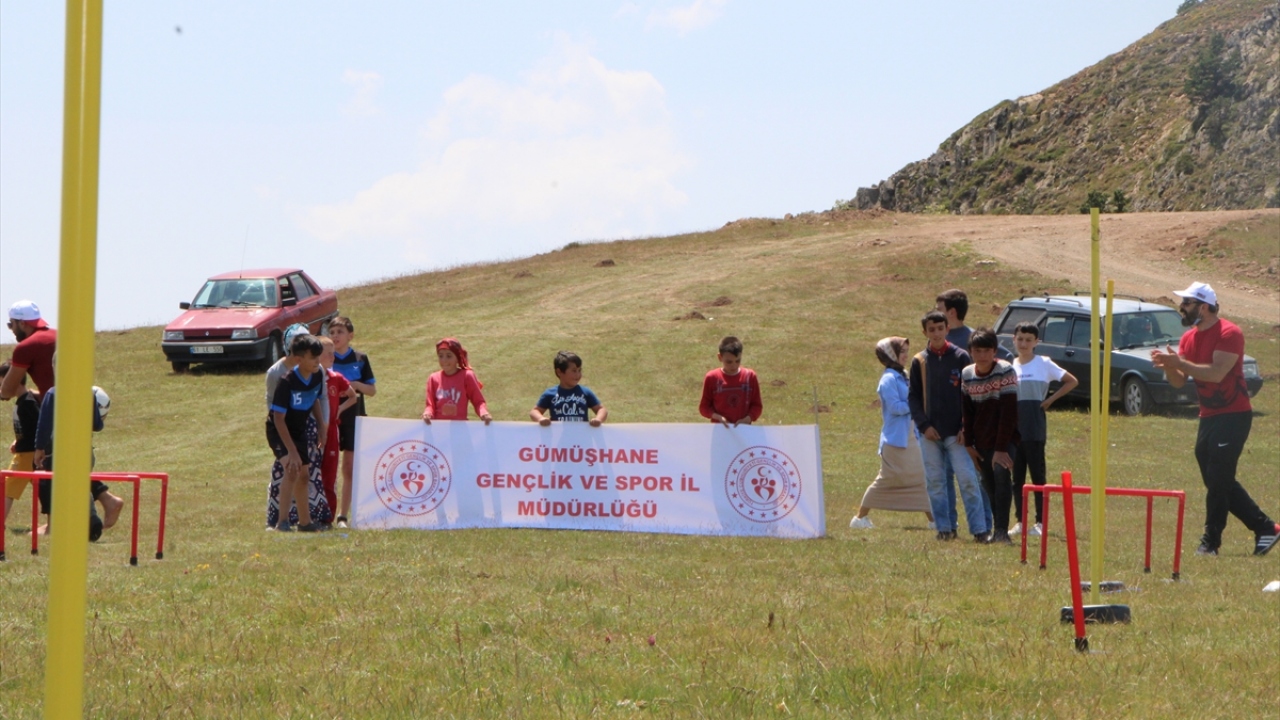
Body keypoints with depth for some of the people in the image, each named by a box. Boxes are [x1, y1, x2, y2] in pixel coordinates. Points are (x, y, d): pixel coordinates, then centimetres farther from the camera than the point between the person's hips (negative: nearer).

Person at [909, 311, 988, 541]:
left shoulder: (960, 357, 2)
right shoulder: (919, 361, 7)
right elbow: (913, 397, 8)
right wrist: (923, 425, -4)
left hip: (956, 432, -2)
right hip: (930, 433, 2)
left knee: (967, 479, -8)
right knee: (935, 482, 4)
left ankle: (979, 529, -8)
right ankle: (945, 527, 11)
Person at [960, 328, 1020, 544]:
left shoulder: (1006, 371, -16)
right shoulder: (967, 375, 0)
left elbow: (1008, 411, -20)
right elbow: (967, 411, 10)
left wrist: (1001, 448, -23)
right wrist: (968, 444, 4)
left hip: (1004, 437, -5)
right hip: (981, 441, 5)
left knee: (1001, 474, -22)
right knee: (989, 484, 6)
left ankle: (1002, 530, -26)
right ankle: (997, 530, 18)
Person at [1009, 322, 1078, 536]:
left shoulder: (1044, 364, -1)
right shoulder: (1010, 366, 11)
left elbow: (1072, 381, 1)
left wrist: (1050, 400, -5)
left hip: (1035, 429, -5)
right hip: (1013, 428, 5)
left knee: (1037, 475, -3)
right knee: (1016, 476, 6)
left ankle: (1040, 522, -1)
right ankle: (1020, 520, 12)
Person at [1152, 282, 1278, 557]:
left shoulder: (1229, 334, -16)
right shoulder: (1189, 338, 9)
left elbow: (1216, 372, -28)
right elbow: (1179, 381, 7)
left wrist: (1180, 363, -29)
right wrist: (1168, 366, -13)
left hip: (1234, 416, -9)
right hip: (1209, 417, 9)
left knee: (1218, 480, -9)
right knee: (1218, 481, 11)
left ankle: (1211, 541, -2)